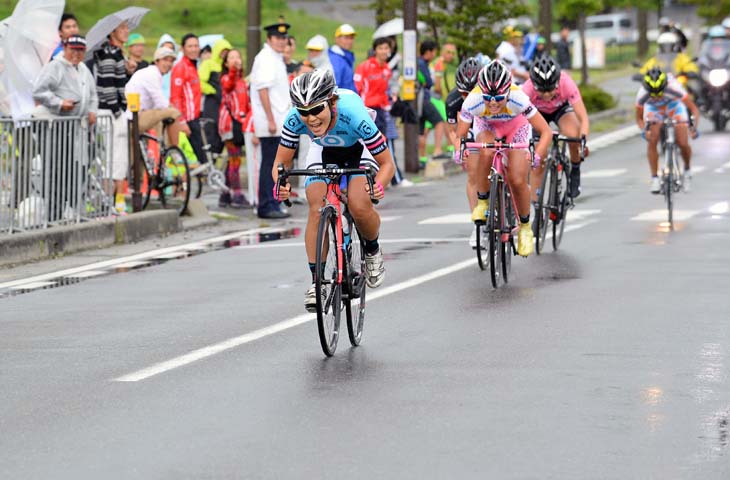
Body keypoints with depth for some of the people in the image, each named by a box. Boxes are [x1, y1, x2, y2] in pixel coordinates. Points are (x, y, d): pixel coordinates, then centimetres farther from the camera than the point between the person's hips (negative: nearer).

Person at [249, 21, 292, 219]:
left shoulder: (277, 59, 19)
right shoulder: (265, 59, -12)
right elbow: (263, 90, -18)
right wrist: (271, 121, -21)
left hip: (278, 122, 10)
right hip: (270, 122, -10)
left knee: (273, 165, 11)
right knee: (270, 164, -7)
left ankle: (270, 206, 16)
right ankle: (267, 207, -4)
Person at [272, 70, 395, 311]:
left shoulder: (353, 114, -41)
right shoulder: (295, 120, -33)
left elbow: (387, 163, -30)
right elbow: (281, 163, -20)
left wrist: (378, 185, -51)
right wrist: (281, 183, -43)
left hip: (359, 150, -2)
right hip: (323, 151, 2)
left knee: (359, 207, -25)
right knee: (317, 210, -20)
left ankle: (372, 251, 7)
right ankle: (316, 280, -8)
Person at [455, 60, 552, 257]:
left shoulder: (518, 99, -38)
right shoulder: (473, 101, -35)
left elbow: (546, 132, -33)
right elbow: (460, 135, -24)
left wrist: (537, 155, -49)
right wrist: (458, 150, -46)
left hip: (516, 128, 0)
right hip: (487, 128, 1)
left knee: (517, 181, -14)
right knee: (487, 152, -35)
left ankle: (525, 227, 13)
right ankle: (482, 202, -14)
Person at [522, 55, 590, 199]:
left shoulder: (566, 83, -37)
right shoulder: (528, 89, -38)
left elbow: (583, 118, -38)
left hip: (562, 108, 0)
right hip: (538, 112, 0)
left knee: (574, 135, -33)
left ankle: (575, 171, -5)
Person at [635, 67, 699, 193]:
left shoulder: (673, 87, -40)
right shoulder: (642, 94, -34)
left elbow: (694, 109, -31)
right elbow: (639, 118, -17)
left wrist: (694, 127, -46)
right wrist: (644, 130, -37)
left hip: (674, 105, -1)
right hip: (653, 109, 1)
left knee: (683, 144, -12)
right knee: (652, 141, -21)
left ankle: (687, 170, 18)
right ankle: (655, 179, -8)